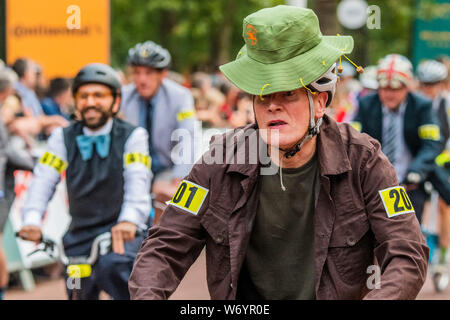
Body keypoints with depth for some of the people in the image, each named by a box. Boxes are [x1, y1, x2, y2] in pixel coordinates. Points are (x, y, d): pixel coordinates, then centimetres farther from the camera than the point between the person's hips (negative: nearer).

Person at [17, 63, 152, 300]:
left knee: (110, 267, -34)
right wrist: (32, 220, -26)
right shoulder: (63, 138, 6)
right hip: (80, 235, 4)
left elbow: (137, 182, -18)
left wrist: (129, 220, -38)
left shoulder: (132, 136, -3)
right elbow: (43, 181, -7)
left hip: (122, 234, -4)